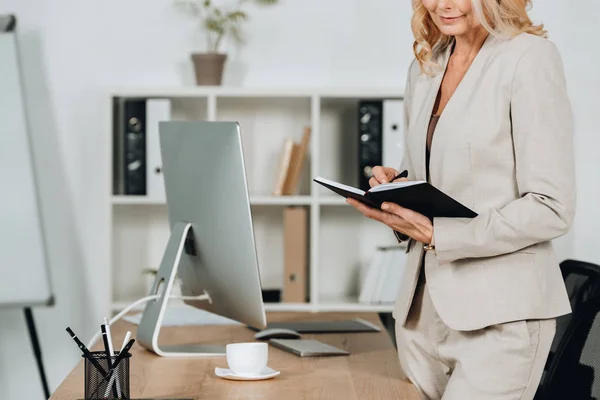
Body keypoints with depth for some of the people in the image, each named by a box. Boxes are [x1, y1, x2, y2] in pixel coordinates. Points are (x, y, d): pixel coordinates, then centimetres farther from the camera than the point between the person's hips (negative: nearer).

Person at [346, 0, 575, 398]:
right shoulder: (425, 67, 13)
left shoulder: (530, 57, -9)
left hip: (499, 316, -7)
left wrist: (438, 235, -17)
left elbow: (551, 209, -14)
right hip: (423, 308, 7)